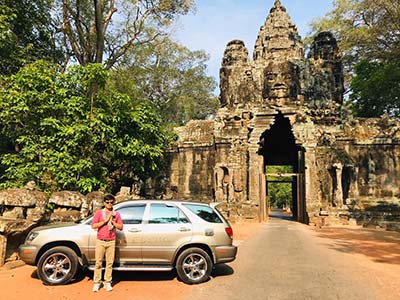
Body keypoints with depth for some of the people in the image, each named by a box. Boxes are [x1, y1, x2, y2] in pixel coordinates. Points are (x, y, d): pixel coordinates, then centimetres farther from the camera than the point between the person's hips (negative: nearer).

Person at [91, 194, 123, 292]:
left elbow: (120, 227, 3)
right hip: (100, 241, -1)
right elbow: (94, 226, -7)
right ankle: (97, 283, 13)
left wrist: (112, 221, -10)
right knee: (98, 263, 3)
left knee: (109, 263, 3)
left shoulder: (116, 214, 8)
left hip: (111, 242, 1)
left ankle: (107, 282, 13)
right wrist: (105, 220, -14)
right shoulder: (99, 212, 3)